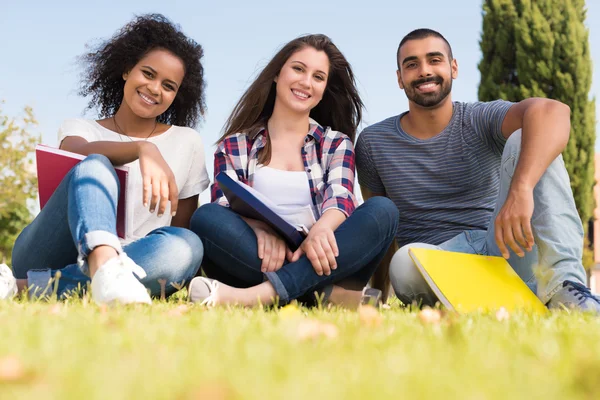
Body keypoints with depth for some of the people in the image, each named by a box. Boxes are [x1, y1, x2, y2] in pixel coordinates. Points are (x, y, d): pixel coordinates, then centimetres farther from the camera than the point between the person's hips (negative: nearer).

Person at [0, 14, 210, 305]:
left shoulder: (187, 143, 15)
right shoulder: (77, 129, 13)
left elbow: (182, 227, 13)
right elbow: (83, 153, -13)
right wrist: (143, 149, -34)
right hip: (46, 256, -1)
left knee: (186, 245, -31)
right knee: (95, 167, -27)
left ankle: (30, 288, -40)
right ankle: (106, 268, -62)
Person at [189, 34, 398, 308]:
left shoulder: (336, 143, 17)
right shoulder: (235, 146, 15)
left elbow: (340, 198, -2)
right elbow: (224, 206, -2)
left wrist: (321, 229, -28)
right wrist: (261, 228, -27)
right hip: (257, 261, -1)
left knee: (382, 210, -24)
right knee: (207, 218, -27)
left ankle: (264, 294, -40)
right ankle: (332, 294, -37)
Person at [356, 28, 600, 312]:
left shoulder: (481, 121, -1)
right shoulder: (373, 143, 8)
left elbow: (552, 112, -24)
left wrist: (520, 189, -42)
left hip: (504, 254, 0)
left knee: (523, 141, -20)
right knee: (405, 262, -38)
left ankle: (563, 282, -32)